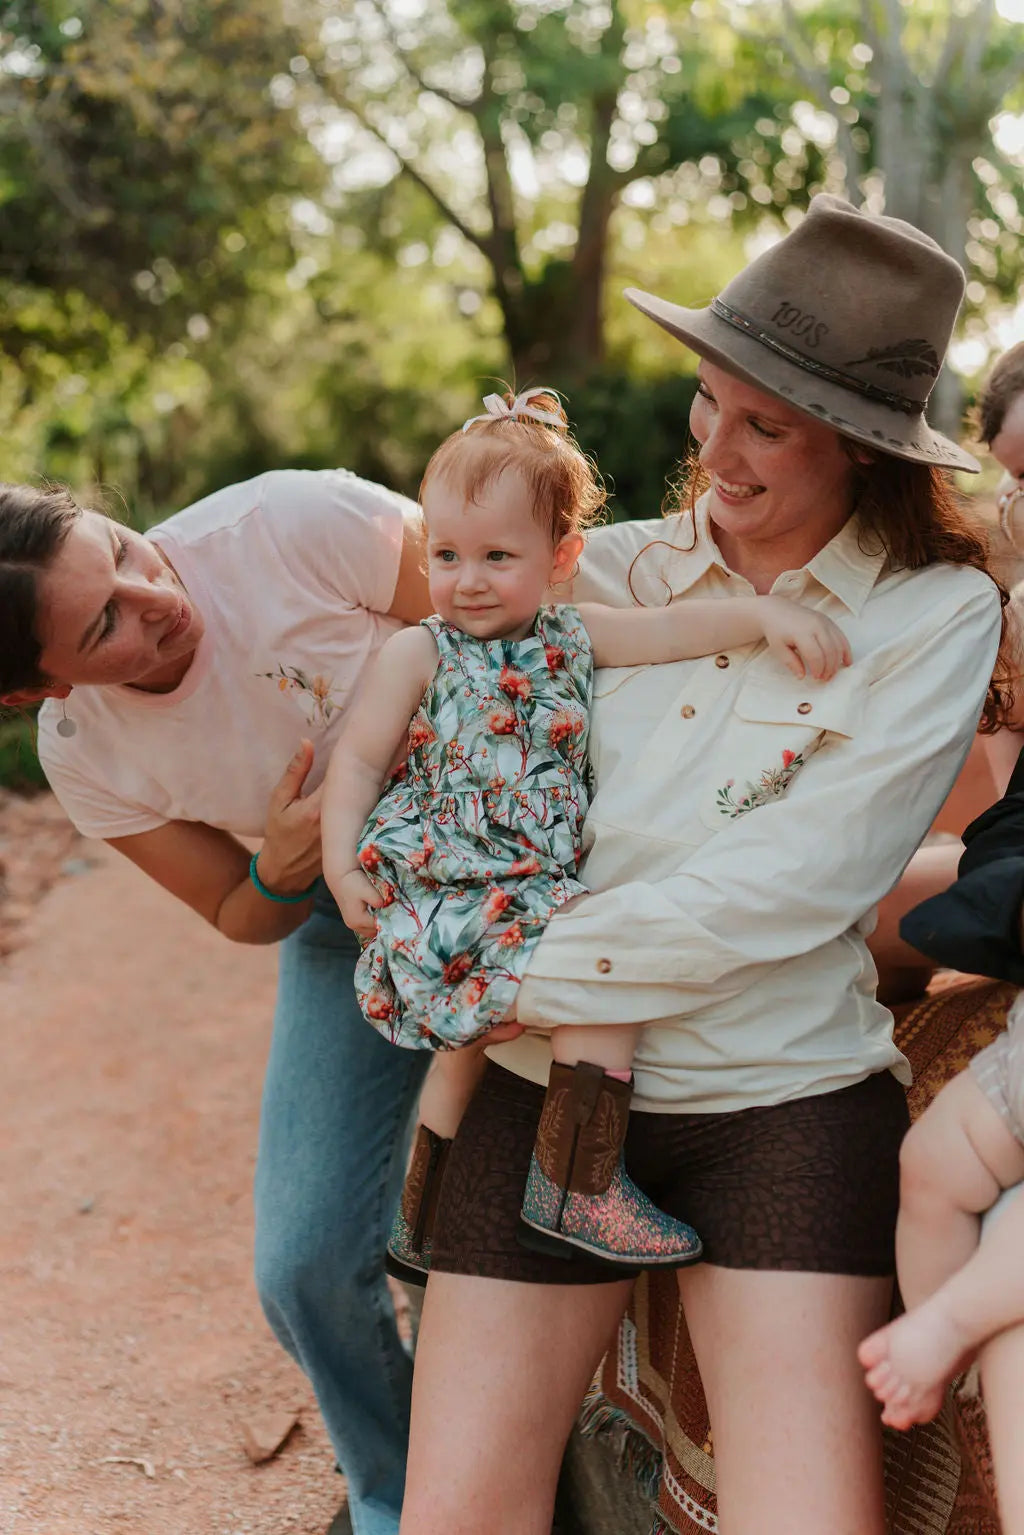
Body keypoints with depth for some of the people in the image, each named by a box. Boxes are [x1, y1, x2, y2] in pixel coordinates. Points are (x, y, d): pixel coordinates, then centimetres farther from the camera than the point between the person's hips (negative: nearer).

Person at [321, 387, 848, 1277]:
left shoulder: (573, 638, 8)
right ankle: (578, 1188, -19)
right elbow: (358, 759, -3)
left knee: (472, 1033, 19)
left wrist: (764, 614, -15)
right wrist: (344, 867, -13)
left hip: (534, 886, 7)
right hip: (442, 885, -7)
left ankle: (422, 1225, 39)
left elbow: (672, 629, 0)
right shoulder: (418, 653, -4)